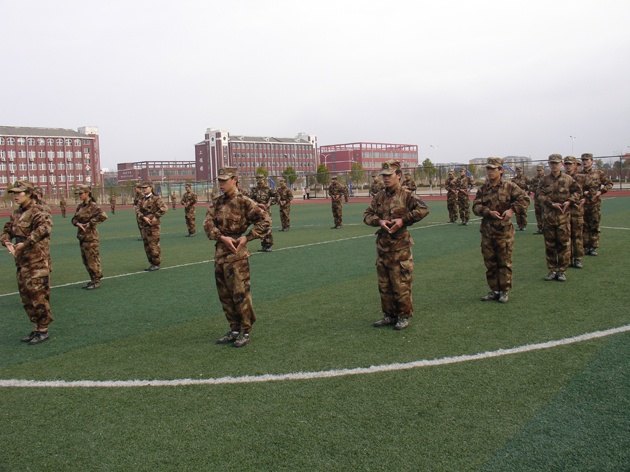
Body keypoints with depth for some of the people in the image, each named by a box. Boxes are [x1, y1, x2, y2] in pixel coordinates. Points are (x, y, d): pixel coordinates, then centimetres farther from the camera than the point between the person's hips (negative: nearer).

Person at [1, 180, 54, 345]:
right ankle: (36, 329, 26)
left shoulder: (36, 213, -13)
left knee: (38, 297, -3)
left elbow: (45, 228, -32)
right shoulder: (16, 213, 13)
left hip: (36, 263, -9)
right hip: (21, 262, 9)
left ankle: (43, 331, 7)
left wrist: (25, 243, -29)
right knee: (26, 298, 15)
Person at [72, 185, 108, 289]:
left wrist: (90, 223, -19)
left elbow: (103, 216, -25)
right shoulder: (80, 206, 12)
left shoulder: (93, 206, -12)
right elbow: (74, 219, 18)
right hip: (82, 237, 9)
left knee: (92, 259, -4)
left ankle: (97, 282, 4)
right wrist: (77, 223, -5)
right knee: (85, 260, 13)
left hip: (90, 237, -9)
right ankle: (93, 280, 23)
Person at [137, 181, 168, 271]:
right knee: (147, 245, 10)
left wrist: (155, 217, -16)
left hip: (154, 224, -7)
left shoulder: (155, 199, -6)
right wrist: (144, 218, -12)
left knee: (154, 244, -6)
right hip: (145, 225, 7)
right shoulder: (141, 200, 13)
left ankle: (156, 264, 1)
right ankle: (151, 263, 19)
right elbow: (138, 211, 5)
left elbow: (164, 208, -16)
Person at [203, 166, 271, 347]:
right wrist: (222, 237, -15)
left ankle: (245, 331, 11)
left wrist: (247, 237, -15)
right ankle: (234, 329, 25)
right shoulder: (218, 202, 12)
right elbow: (208, 222, 1)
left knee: (240, 293, -2)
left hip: (237, 254, -7)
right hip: (220, 252, 8)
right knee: (224, 294, 13)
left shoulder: (243, 201, -8)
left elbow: (265, 220, -11)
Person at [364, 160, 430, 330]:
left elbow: (423, 210, -15)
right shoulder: (379, 197, 11)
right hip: (382, 244, 6)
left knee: (401, 283, -2)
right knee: (384, 284, 11)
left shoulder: (407, 195, -5)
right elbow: (367, 215, 8)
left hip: (400, 246, -6)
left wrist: (403, 220, -19)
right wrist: (379, 221, -12)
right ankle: (389, 315, 24)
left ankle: (404, 316, 11)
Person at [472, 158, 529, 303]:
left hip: (504, 232, -4)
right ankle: (494, 290, 20)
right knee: (489, 263, 9)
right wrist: (489, 212, -17)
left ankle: (505, 291, 12)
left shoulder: (510, 187, 0)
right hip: (487, 232, 4)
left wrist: (512, 209, -18)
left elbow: (524, 199, -5)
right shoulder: (482, 189, 9)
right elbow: (476, 206, 0)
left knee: (504, 262, 2)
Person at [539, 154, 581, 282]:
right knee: (549, 245, 6)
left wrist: (569, 201, -8)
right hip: (548, 215, 1)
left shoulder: (568, 179, 3)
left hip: (563, 215, -1)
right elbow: (541, 196, -1)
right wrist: (552, 204, -15)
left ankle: (562, 271, 9)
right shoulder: (545, 179, 5)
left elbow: (578, 192, 9)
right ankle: (552, 270, 16)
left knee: (564, 244, 0)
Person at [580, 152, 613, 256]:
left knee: (595, 227, 3)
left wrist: (601, 192, -6)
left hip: (595, 205, 0)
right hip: (582, 204, 0)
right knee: (584, 227, 4)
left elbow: (609, 184, 9)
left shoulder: (599, 173, 5)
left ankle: (593, 247, 11)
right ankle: (586, 247, 13)